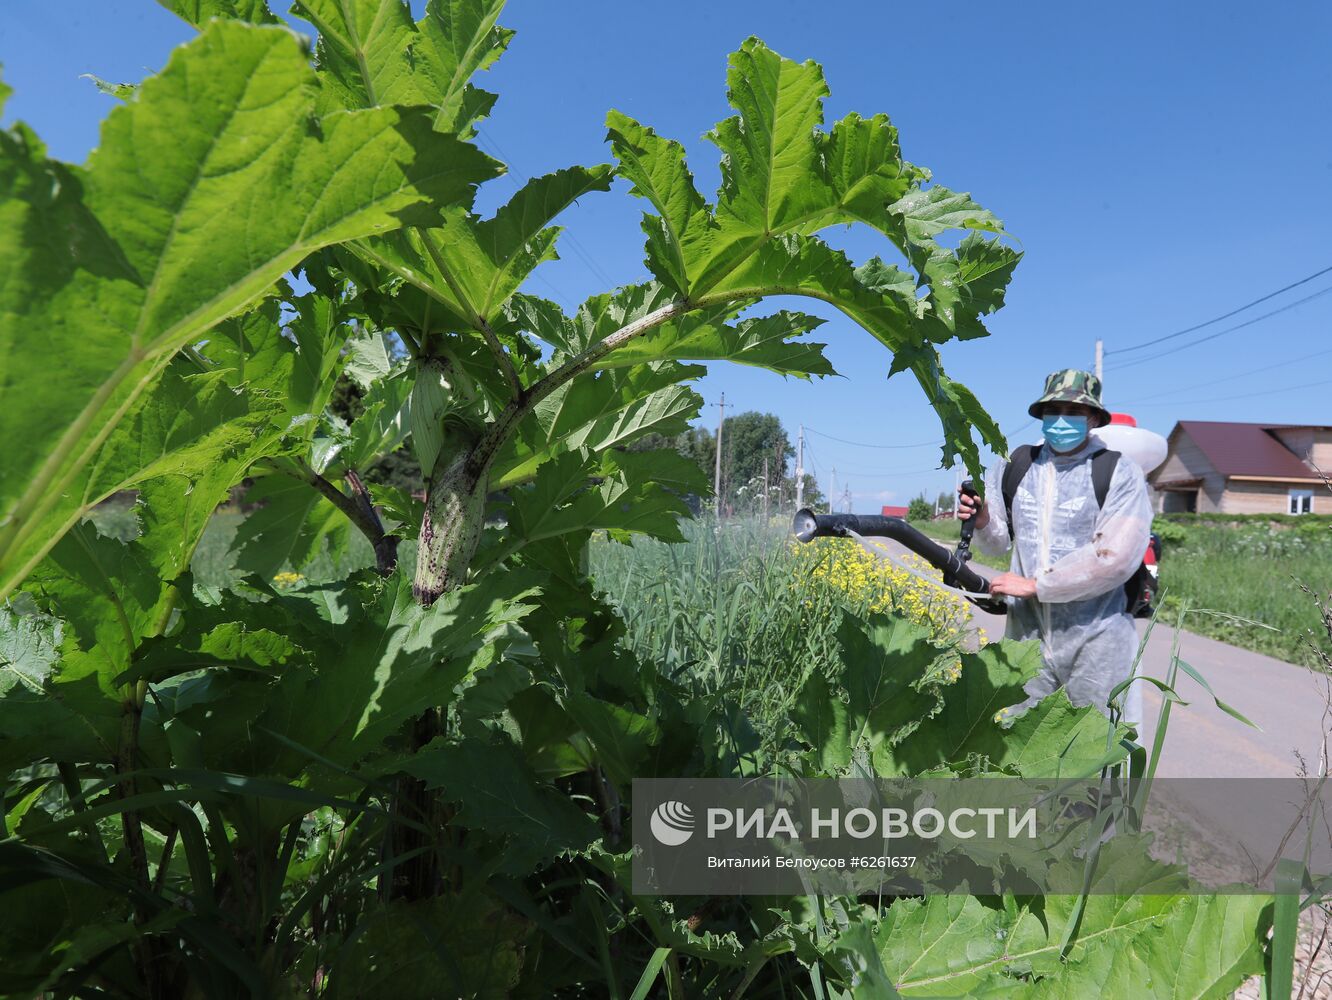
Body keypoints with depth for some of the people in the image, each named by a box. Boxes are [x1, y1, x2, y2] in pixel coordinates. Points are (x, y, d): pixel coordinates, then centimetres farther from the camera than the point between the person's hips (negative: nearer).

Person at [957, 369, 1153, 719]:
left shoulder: (1120, 473, -9)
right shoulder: (1013, 467, 3)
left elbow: (1114, 557, -19)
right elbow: (999, 542, 9)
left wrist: (1034, 585, -17)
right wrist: (982, 522, -13)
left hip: (1093, 640, -3)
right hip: (1026, 631, 3)